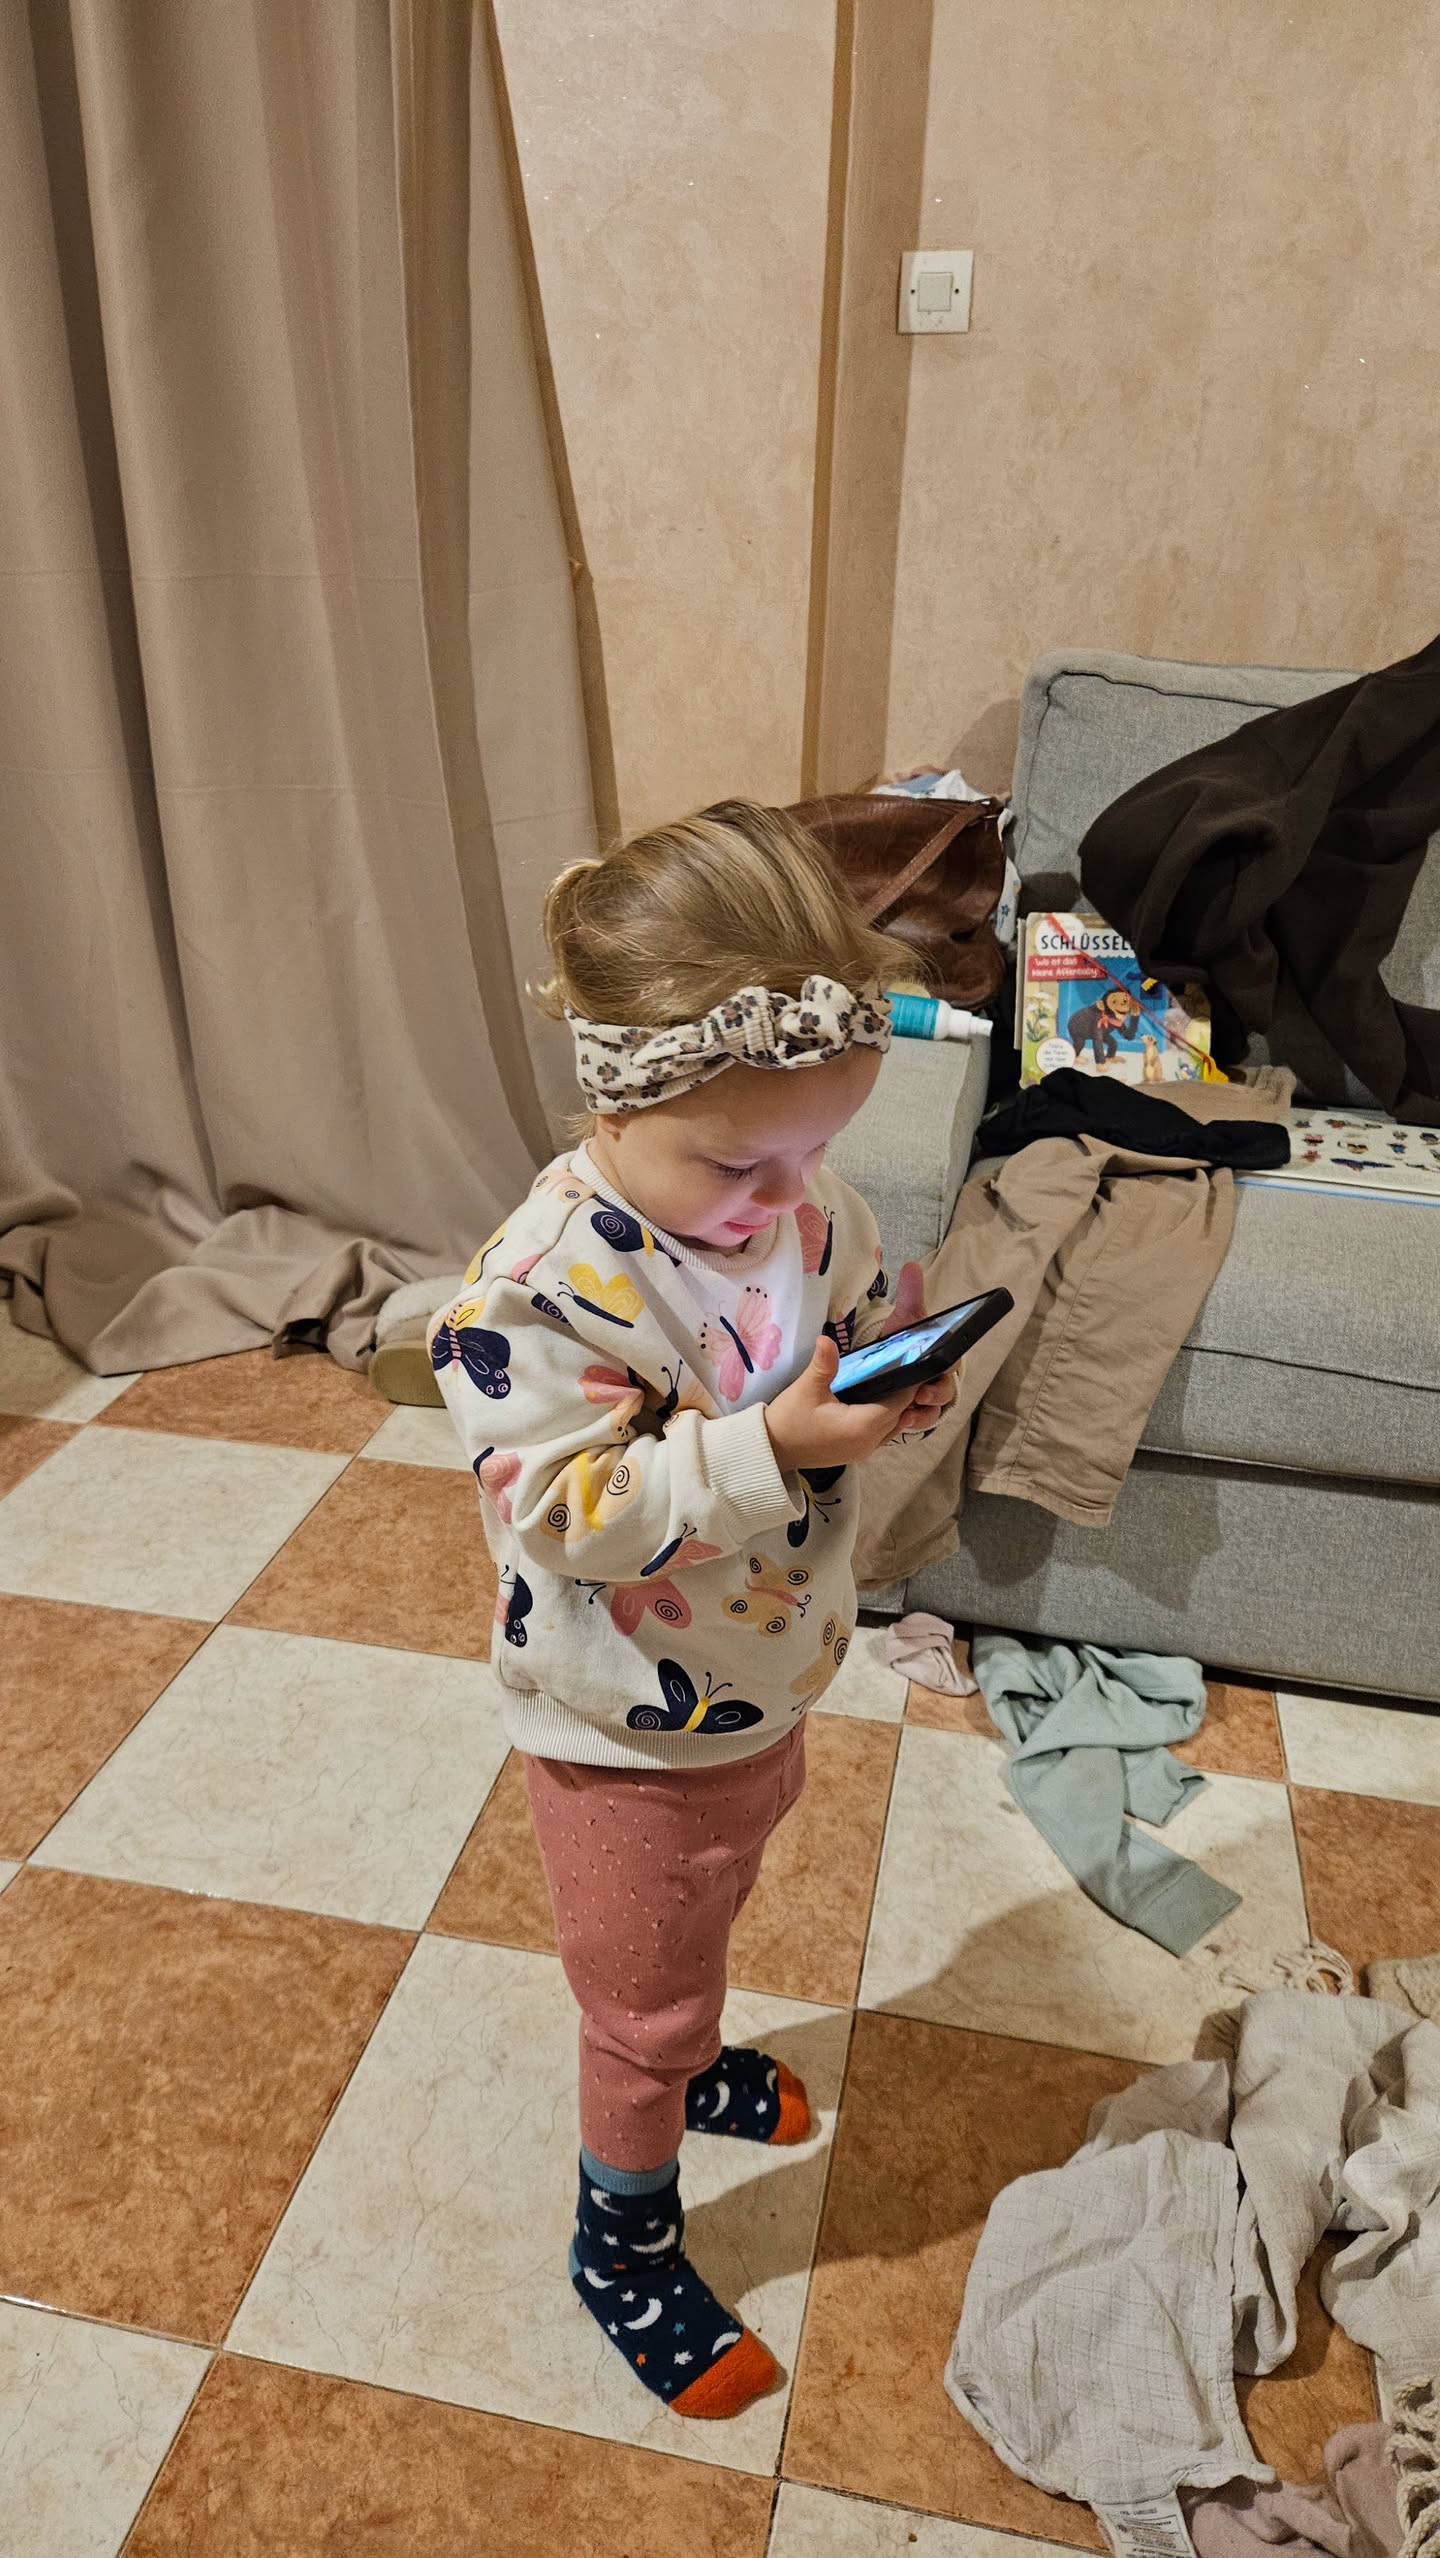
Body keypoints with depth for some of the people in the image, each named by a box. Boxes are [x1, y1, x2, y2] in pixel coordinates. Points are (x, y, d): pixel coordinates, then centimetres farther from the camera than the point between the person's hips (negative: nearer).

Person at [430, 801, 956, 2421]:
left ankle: (684, 2058, 64)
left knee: (705, 1914, 33)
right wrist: (772, 1447, -39)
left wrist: (895, 1368, -18)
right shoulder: (543, 1286, -31)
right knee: (641, 1994, 16)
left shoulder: (811, 1210, -11)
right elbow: (565, 1511, -32)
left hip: (769, 1683, 6)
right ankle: (623, 2242, 43)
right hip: (630, 1734, -6)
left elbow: (854, 1335, 4)